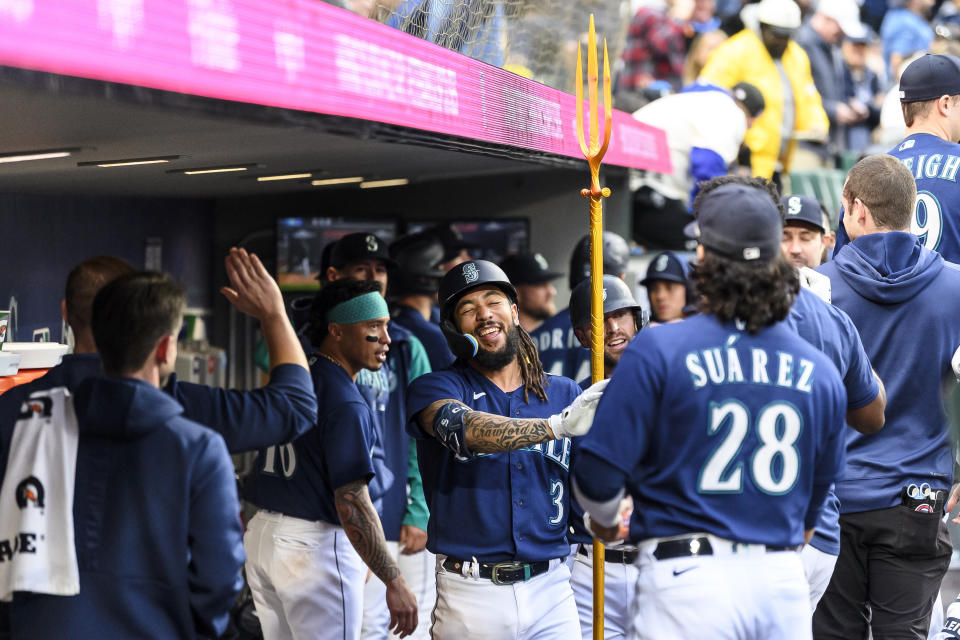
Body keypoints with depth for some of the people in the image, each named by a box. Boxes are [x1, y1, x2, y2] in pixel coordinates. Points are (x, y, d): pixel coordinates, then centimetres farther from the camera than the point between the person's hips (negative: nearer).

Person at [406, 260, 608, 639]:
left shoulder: (564, 393, 10)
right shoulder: (435, 388, 0)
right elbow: (462, 427, -23)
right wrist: (558, 424, -34)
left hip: (551, 591, 2)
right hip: (471, 594, -2)